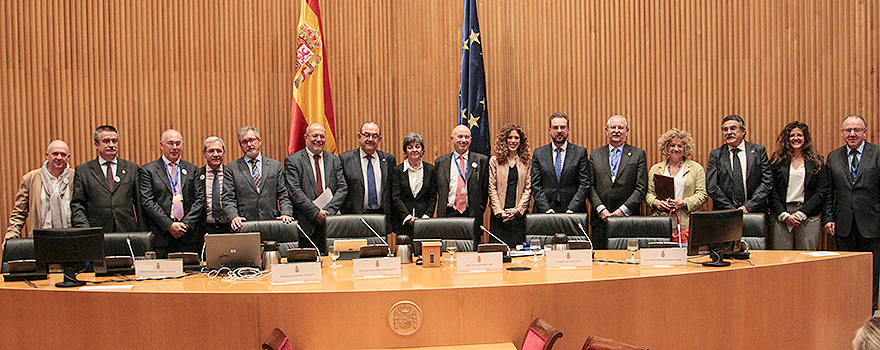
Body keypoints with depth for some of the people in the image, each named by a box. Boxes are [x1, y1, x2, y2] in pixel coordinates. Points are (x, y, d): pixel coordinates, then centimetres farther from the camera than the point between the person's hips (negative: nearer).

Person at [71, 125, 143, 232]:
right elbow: (77, 205, 6)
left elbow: (140, 205, 11)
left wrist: (142, 234, 5)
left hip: (127, 232, 1)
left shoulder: (132, 168, 13)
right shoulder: (83, 170, 11)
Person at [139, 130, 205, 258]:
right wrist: (169, 225, -11)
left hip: (189, 235, 2)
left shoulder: (192, 169, 14)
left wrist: (186, 224, -6)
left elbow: (200, 200, 7)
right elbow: (148, 203, -2)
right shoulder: (148, 170, 6)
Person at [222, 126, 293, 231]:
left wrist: (286, 214, -6)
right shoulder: (231, 168, 12)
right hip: (244, 225, -1)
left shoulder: (275, 165, 16)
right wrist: (234, 217, -13)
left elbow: (283, 195, 12)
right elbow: (228, 199, 5)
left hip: (272, 225, 1)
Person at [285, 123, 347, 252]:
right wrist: (316, 212, -14)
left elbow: (342, 188, 5)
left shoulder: (334, 160, 13)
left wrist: (329, 211, -9)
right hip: (306, 225, -3)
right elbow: (295, 191, -8)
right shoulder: (292, 161, 2)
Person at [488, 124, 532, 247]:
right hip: (499, 214, -1)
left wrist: (518, 209, -7)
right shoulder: (495, 161, 5)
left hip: (519, 213, 1)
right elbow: (492, 188, 1)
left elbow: (528, 188, 4)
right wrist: (499, 211, -8)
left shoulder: (527, 161, 8)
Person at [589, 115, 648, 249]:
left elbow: (641, 188, -1)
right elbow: (590, 186, 6)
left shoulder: (638, 154, 6)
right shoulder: (595, 154, 11)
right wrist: (600, 209, -7)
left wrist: (623, 210, -10)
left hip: (628, 218, -1)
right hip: (600, 218, 2)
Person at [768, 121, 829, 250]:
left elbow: (822, 191, 1)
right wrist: (784, 215, -8)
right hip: (781, 216, 0)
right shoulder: (777, 160, 8)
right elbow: (772, 191, 3)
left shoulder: (817, 161, 8)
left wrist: (801, 213, -8)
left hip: (808, 216, 0)